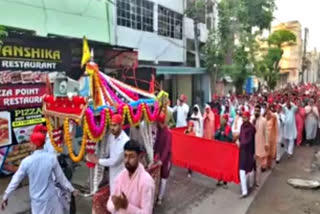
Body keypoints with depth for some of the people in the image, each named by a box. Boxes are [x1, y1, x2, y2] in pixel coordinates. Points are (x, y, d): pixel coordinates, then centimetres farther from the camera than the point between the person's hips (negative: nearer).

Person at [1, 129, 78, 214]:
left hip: (37, 199, 1)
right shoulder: (52, 158, -14)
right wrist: (72, 189, 5)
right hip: (51, 197, -1)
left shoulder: (26, 161, -13)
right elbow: (61, 177, -7)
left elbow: (16, 180, -3)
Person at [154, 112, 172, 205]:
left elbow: (167, 148, -23)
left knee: (163, 178, 8)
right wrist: (155, 155, -2)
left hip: (166, 159, -6)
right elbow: (156, 144, 6)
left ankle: (160, 198, 20)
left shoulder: (168, 132, -21)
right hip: (158, 157, 6)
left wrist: (162, 160, -26)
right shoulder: (158, 131, 0)